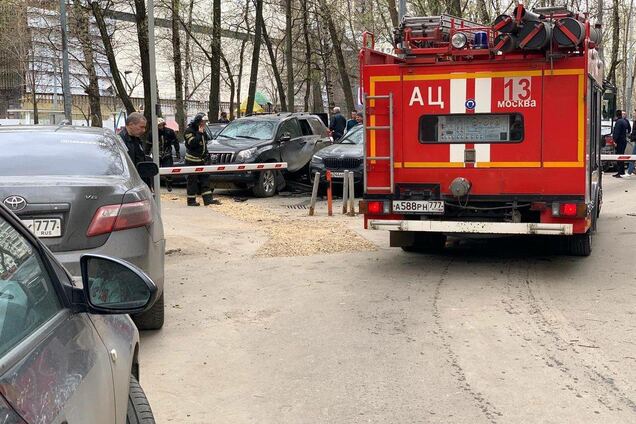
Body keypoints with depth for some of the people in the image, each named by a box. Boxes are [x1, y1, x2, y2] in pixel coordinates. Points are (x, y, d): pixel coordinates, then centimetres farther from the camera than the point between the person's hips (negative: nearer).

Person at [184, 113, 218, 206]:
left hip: (201, 160, 8)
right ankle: (191, 200, 4)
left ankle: (208, 199, 4)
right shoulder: (189, 130, -11)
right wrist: (199, 134, -21)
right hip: (192, 160, -8)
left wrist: (206, 155, 13)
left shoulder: (202, 130, 14)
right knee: (192, 180, -3)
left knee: (205, 179, 4)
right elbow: (192, 143, -24)